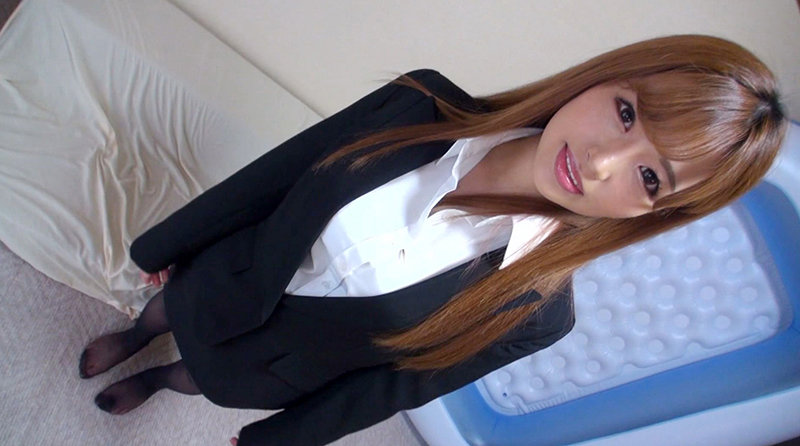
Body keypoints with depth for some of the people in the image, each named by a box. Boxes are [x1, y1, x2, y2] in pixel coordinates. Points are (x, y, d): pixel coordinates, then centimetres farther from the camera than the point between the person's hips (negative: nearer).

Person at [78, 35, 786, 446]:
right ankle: (135, 337, 74)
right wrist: (164, 244, -1)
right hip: (219, 282, 1)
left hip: (267, 370, 0)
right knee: (162, 312, 35)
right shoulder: (426, 106, -30)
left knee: (202, 378, 33)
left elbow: (391, 384, -17)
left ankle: (156, 379, 72)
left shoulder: (533, 313, -32)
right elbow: (271, 176, -16)